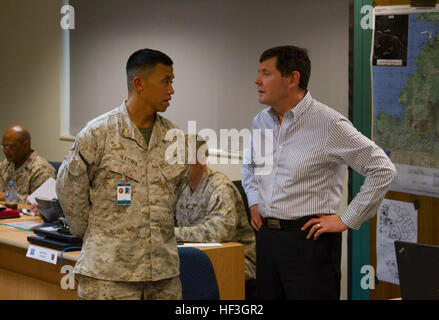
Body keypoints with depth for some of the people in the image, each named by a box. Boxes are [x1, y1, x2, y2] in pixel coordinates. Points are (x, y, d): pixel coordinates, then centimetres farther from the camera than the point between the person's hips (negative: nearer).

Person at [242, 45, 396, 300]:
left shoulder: (329, 124, -12)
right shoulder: (261, 121, 10)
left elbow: (383, 170, -13)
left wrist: (347, 220, -11)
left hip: (308, 240, -7)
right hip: (267, 237, 7)